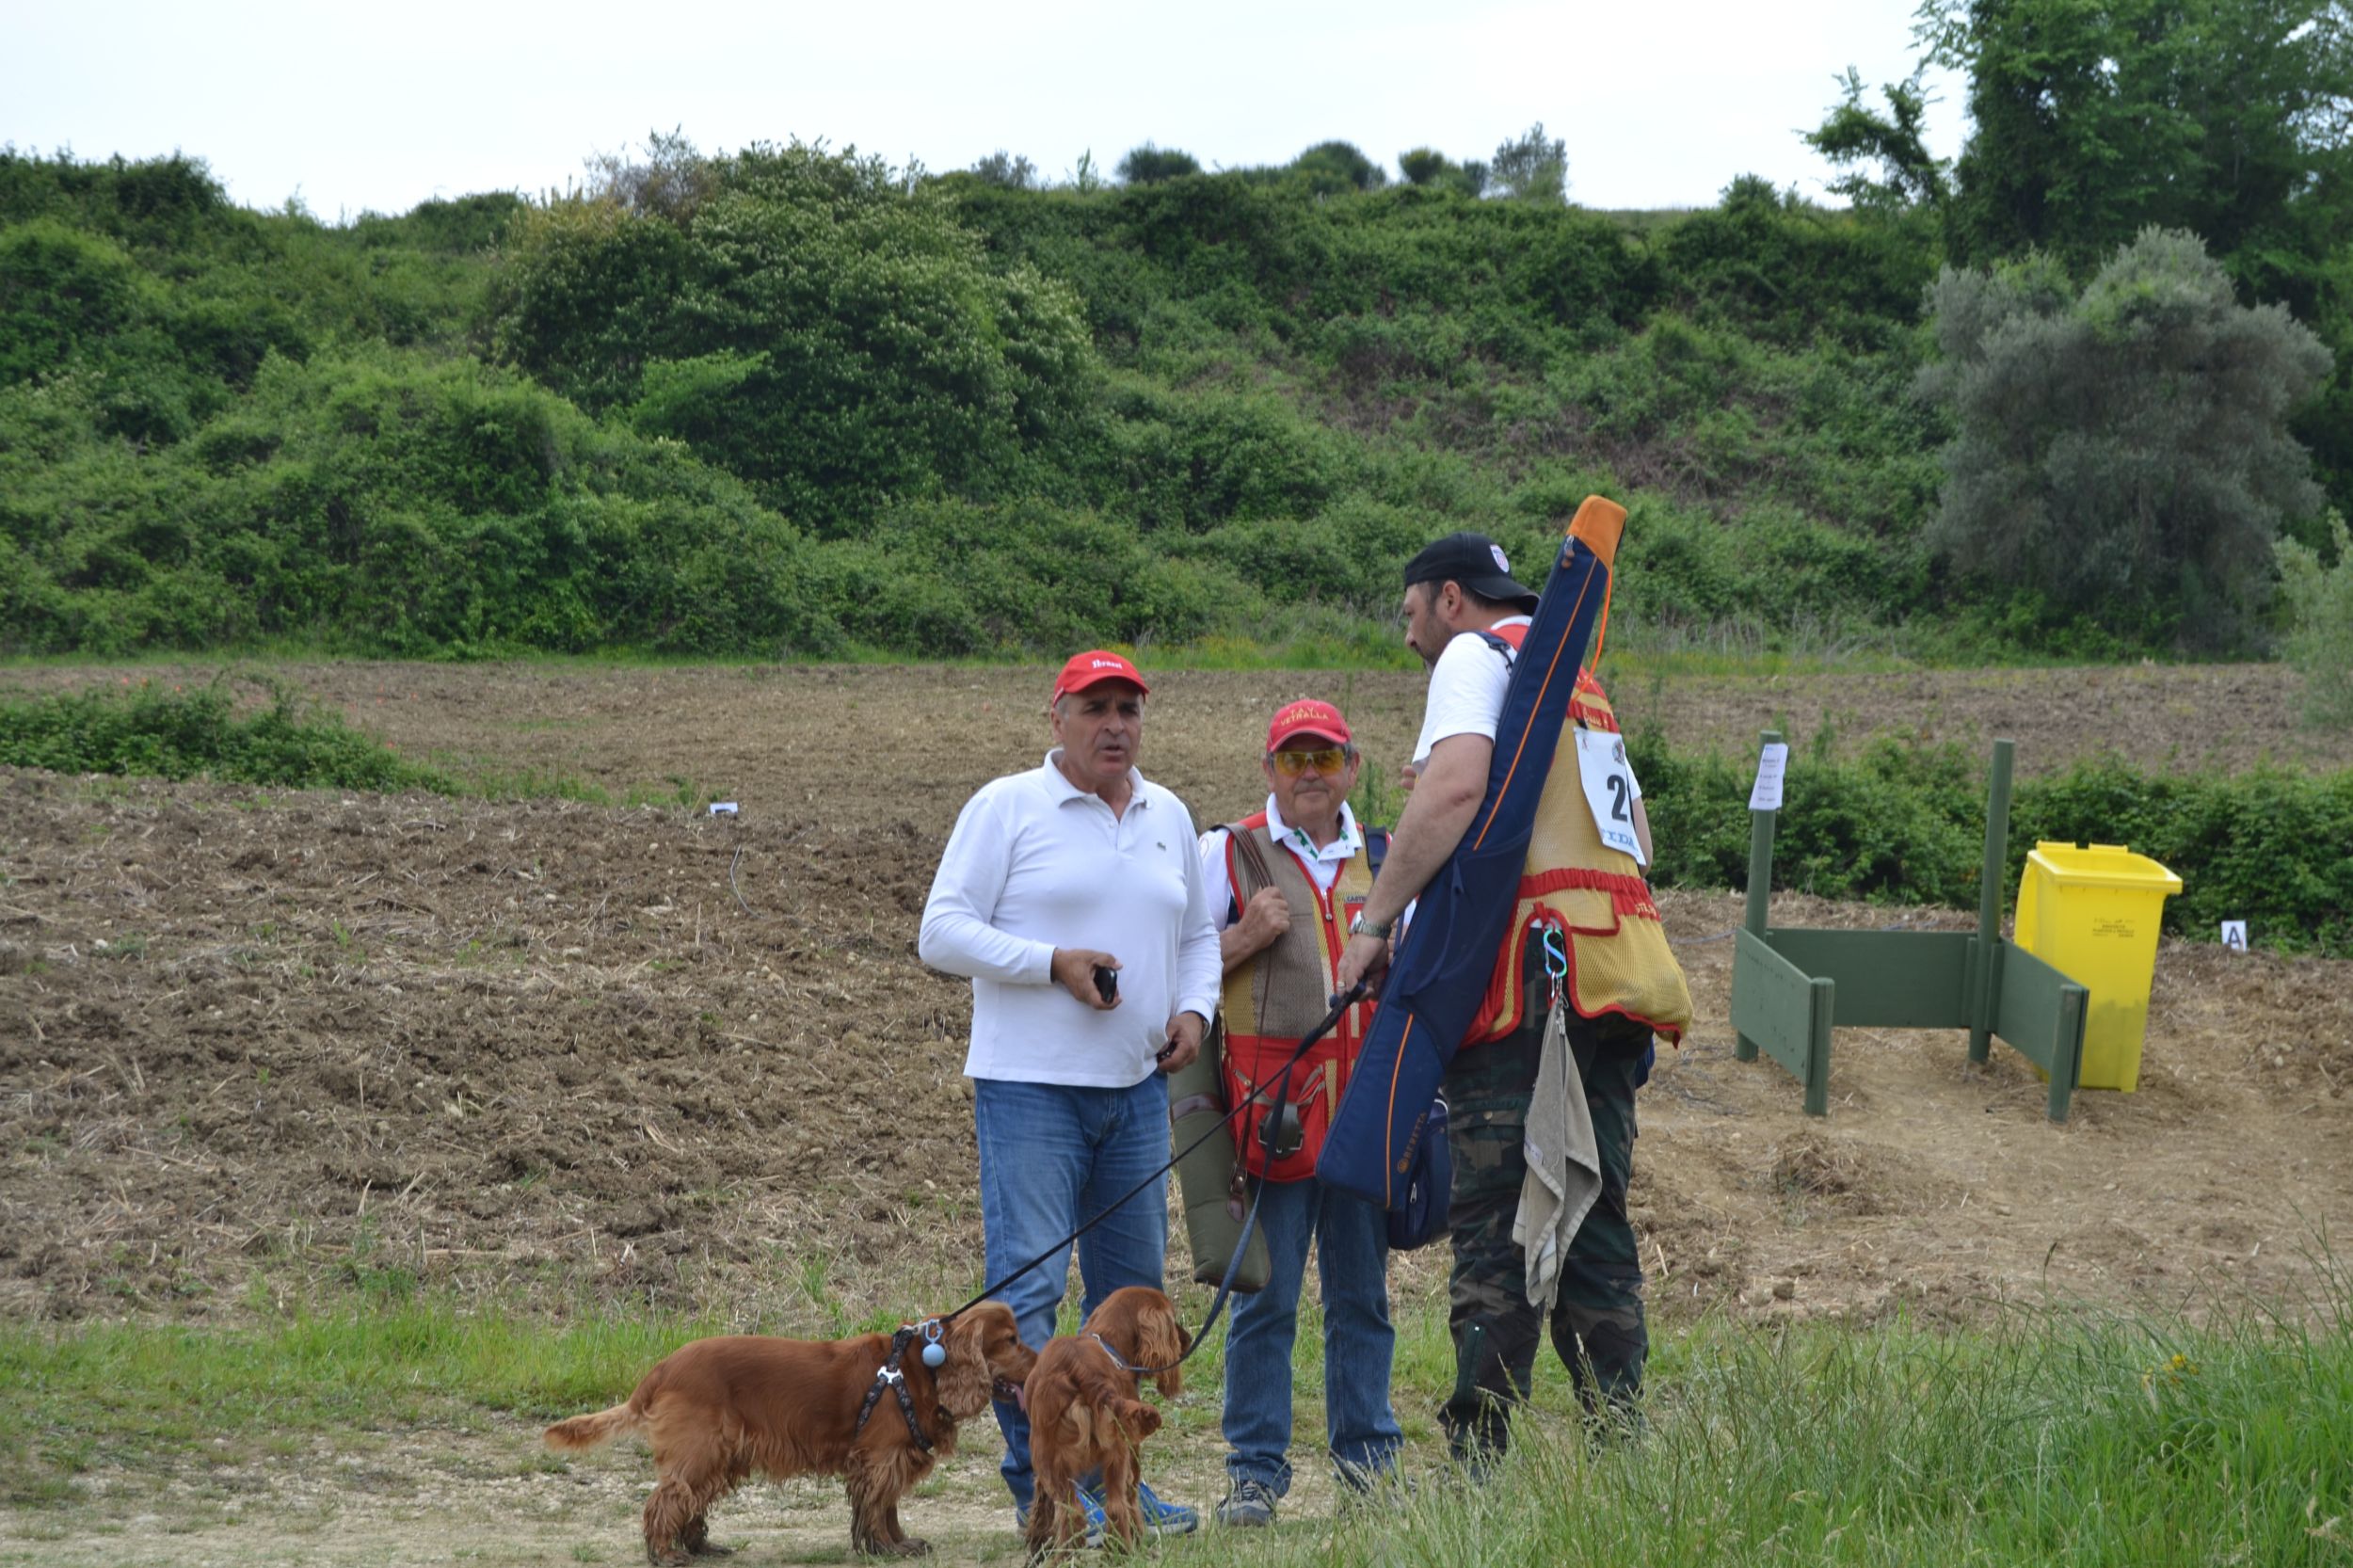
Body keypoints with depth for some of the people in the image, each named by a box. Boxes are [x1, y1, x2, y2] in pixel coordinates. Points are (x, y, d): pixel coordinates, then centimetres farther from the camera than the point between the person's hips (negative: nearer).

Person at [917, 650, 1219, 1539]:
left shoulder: (1169, 818, 15)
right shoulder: (1005, 808, -2)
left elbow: (1198, 934, 26)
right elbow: (942, 932, -7)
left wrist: (1193, 1009, 6)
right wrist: (1053, 962, -17)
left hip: (1137, 1089, 6)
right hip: (1030, 1088, -6)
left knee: (1133, 1288, 9)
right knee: (1027, 1287, -10)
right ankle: (1039, 1482, -7)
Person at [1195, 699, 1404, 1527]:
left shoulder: (1382, 856, 15)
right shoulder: (1228, 852, 5)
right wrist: (1246, 938, -11)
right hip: (1272, 1099, -3)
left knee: (1362, 1289, 8)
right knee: (1265, 1296, -4)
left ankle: (1366, 1453, 17)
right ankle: (1255, 1472, 2)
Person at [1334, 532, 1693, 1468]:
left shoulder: (1477, 656, 1)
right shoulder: (1582, 681, 27)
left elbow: (1455, 787, -17)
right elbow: (1636, 832, 26)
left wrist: (1375, 920, -14)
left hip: (1525, 971, -8)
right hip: (1612, 976, 8)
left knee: (1493, 1229, -9)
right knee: (1593, 1221, 9)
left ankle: (1482, 1463, -14)